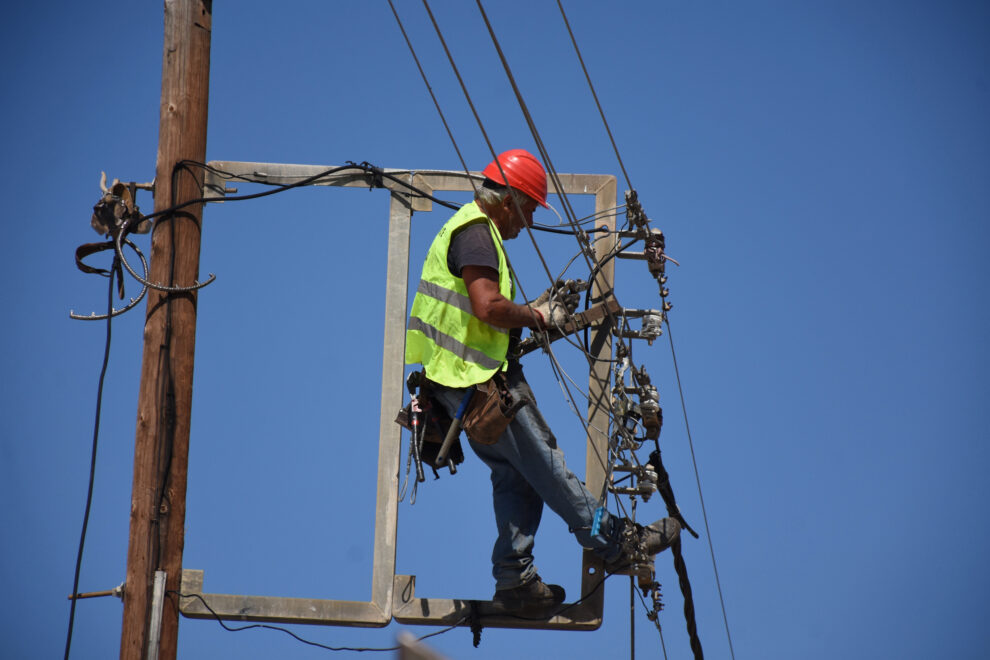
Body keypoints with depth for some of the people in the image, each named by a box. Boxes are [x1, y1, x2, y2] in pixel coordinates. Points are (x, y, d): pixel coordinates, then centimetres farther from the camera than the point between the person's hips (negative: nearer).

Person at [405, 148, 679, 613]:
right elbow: (487, 307, -25)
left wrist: (534, 310, 14)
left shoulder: (466, 229, 22)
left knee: (514, 474, 9)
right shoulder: (476, 233, -12)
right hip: (479, 379, -11)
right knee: (543, 461, -3)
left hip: (457, 379, 11)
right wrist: (538, 318, -10)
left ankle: (515, 579, 6)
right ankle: (614, 541, 3)